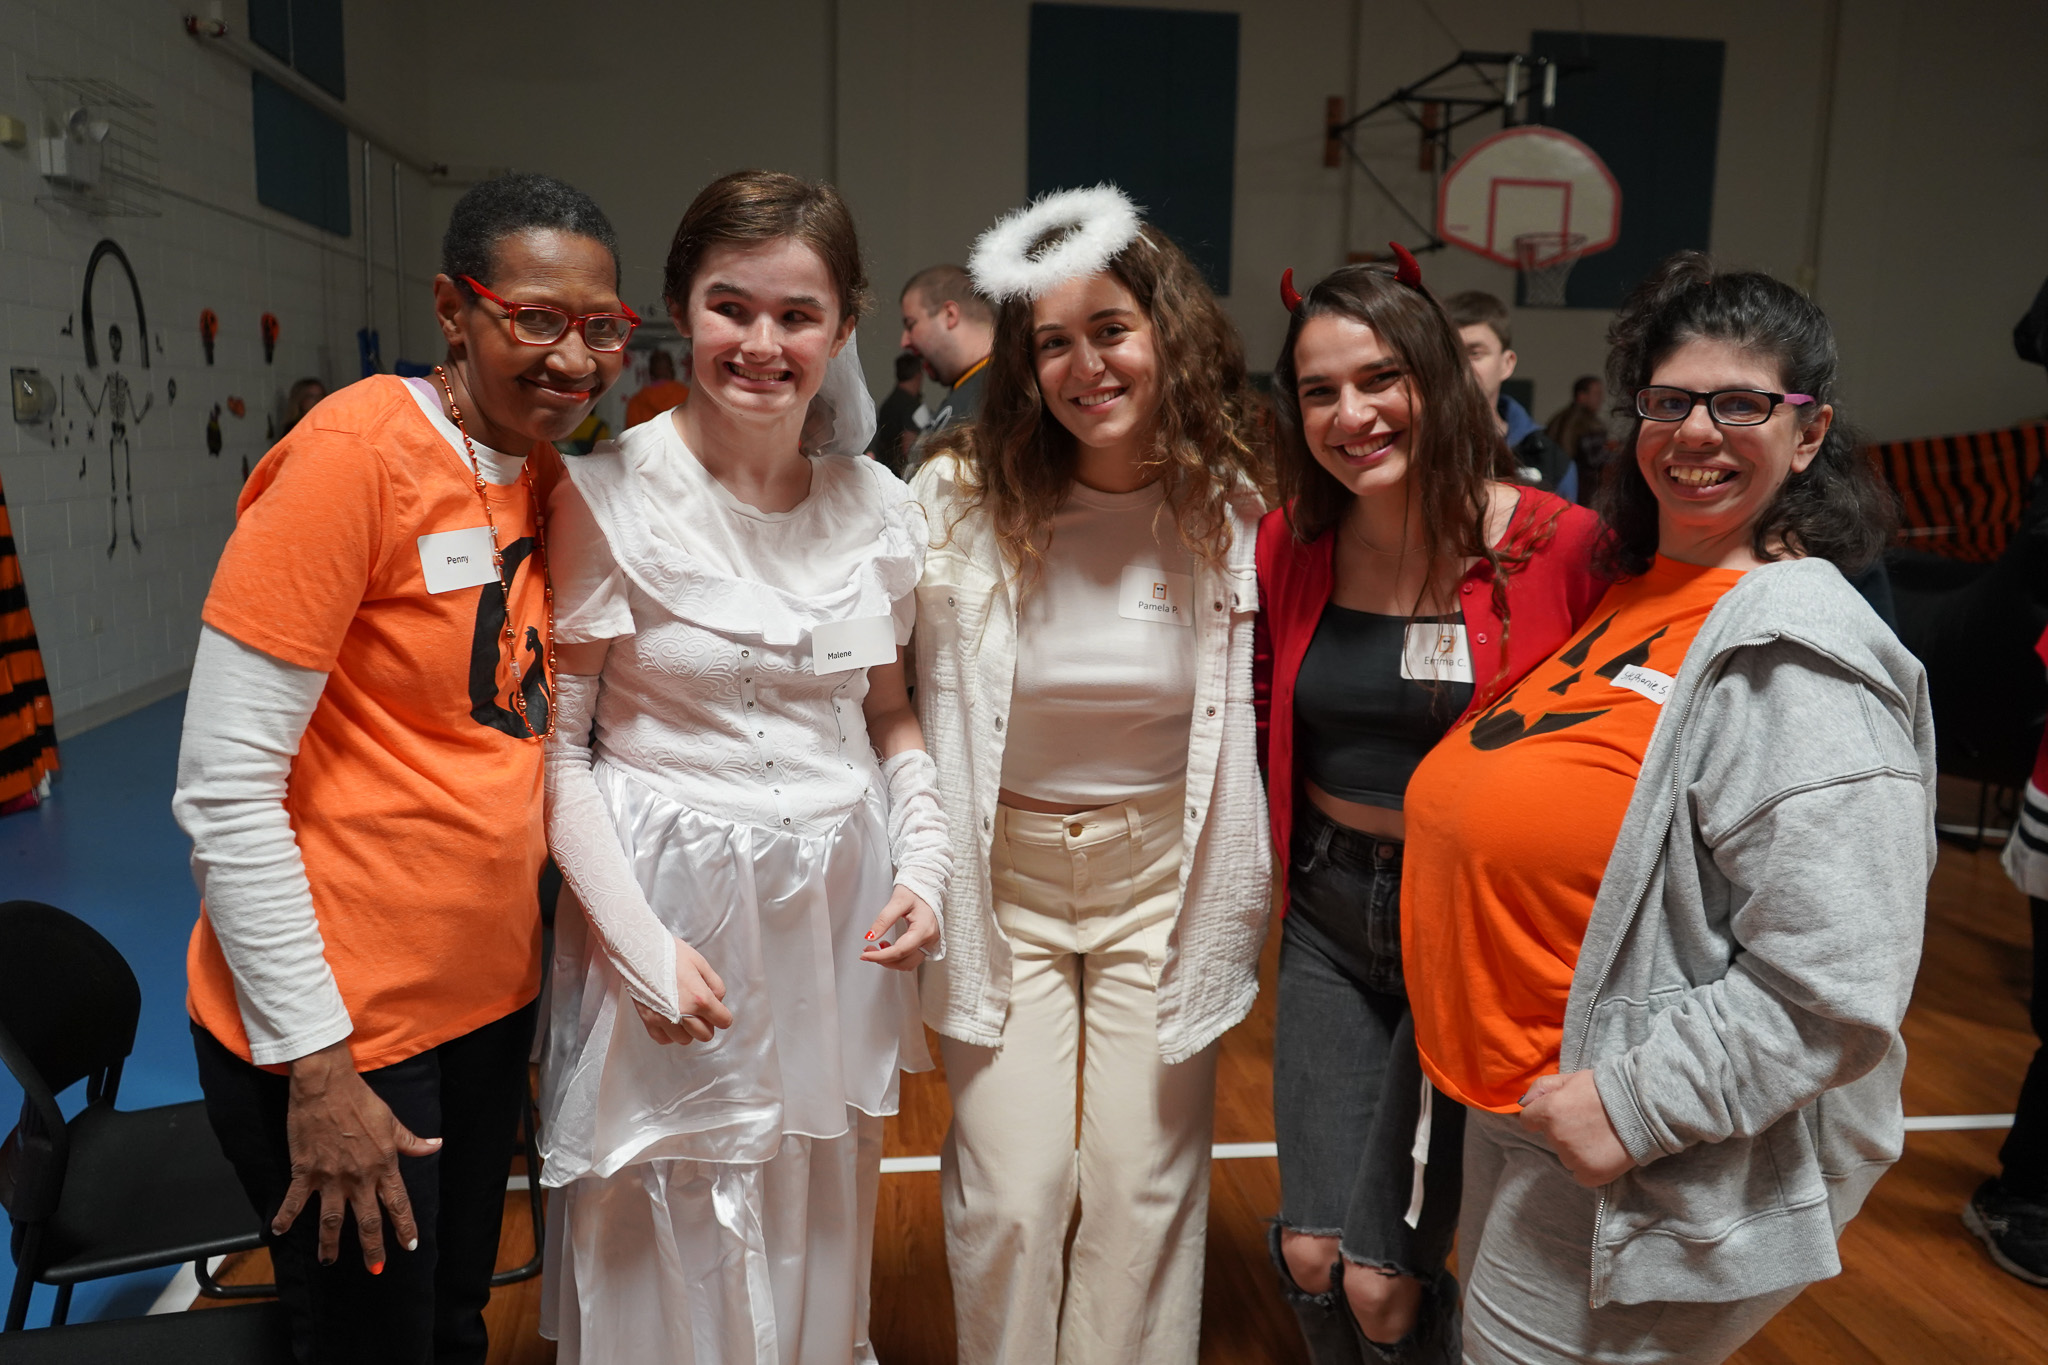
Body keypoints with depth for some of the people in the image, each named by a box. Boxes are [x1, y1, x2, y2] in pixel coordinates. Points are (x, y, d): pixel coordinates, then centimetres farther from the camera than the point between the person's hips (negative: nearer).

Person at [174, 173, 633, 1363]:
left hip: (491, 998, 7)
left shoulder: (546, 475, 4)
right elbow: (224, 784, -19)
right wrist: (318, 1065, -17)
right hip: (339, 1032, -6)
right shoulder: (356, 450, -18)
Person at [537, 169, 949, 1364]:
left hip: (838, 910, 4)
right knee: (664, 1248, 12)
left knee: (819, 1235, 20)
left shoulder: (880, 508, 1)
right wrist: (639, 941, -15)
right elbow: (558, 744, -8)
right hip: (670, 907, -4)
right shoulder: (611, 494, -12)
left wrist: (922, 866, -1)